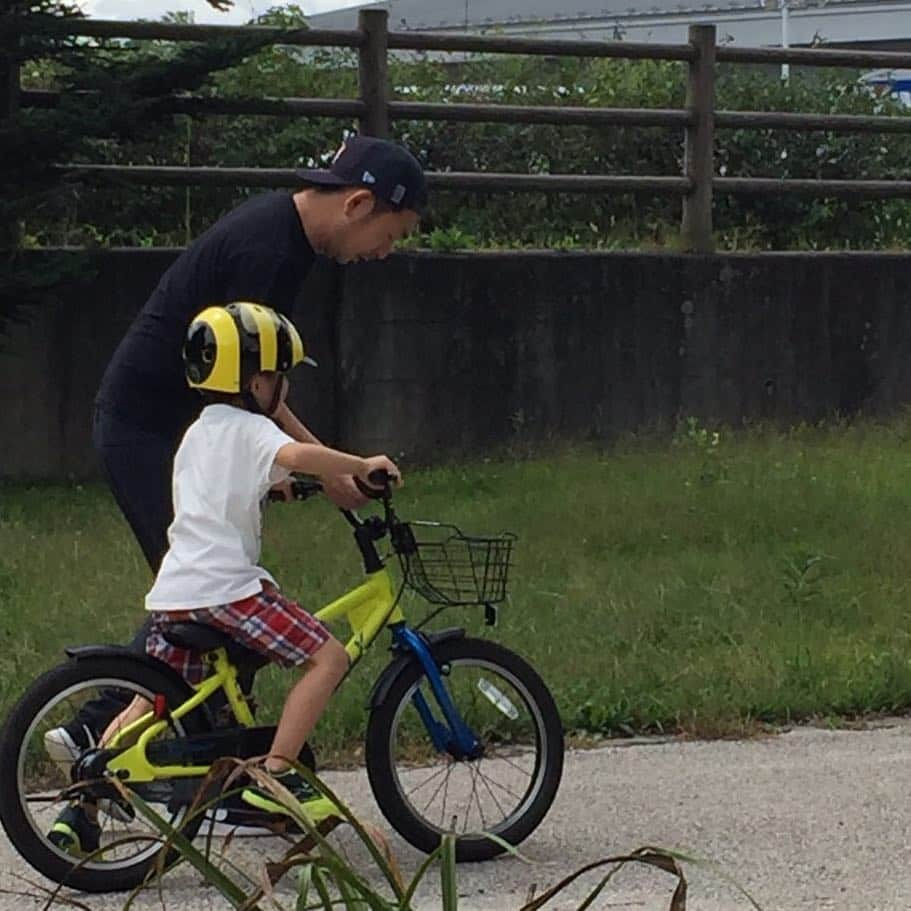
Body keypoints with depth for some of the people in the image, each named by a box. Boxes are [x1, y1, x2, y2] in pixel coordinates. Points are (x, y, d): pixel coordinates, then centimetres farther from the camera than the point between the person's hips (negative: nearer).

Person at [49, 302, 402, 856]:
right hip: (226, 587, -9)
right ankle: (275, 776, -10)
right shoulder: (251, 430, -4)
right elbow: (297, 455, -25)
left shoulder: (200, 432, 24)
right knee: (329, 658, -5)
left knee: (152, 703, 17)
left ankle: (82, 805, 10)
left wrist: (273, 485, 50)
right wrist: (362, 466, -15)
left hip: (173, 592, 9)